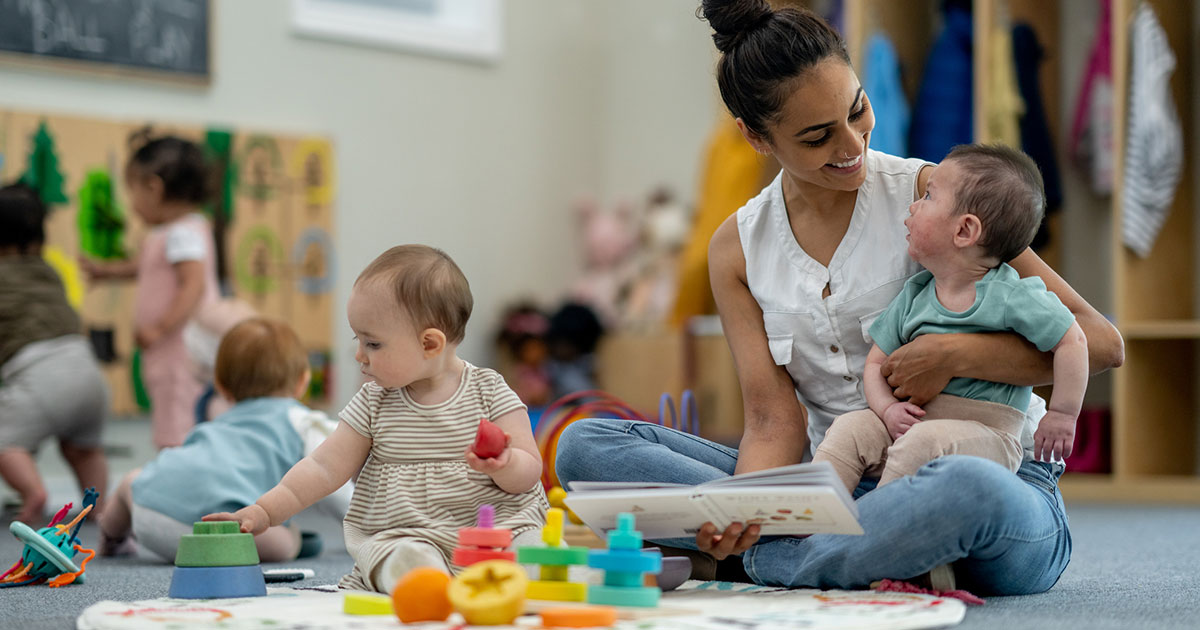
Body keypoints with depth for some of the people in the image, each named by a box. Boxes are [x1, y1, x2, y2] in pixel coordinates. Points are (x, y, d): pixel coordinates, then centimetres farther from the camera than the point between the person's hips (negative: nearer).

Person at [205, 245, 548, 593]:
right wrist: (263, 512, -1)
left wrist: (504, 464, -26)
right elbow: (324, 468, 9)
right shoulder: (374, 403, 10)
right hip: (400, 535, 1)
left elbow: (529, 474, -2)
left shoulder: (489, 392, 1)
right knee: (406, 560, -35)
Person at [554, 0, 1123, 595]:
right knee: (586, 444, -11)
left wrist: (954, 355, -20)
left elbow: (1100, 341, -7)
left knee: (968, 489, -43)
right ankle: (875, 553, -23)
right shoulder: (737, 249, 6)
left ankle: (758, 563, -20)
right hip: (839, 487, 4)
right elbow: (775, 421, -2)